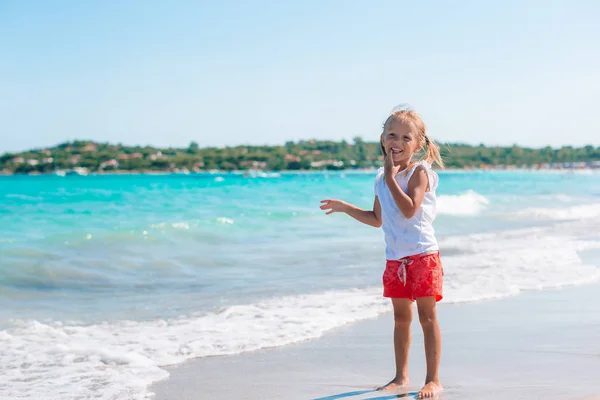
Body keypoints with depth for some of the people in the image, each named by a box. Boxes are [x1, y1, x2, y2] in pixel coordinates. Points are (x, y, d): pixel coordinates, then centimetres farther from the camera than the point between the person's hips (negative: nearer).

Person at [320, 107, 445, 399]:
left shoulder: (419, 172, -11)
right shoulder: (382, 177, 10)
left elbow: (409, 209, -26)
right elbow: (377, 219, 20)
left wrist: (391, 177, -22)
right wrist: (345, 208, 15)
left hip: (422, 255, -6)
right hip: (395, 258, 7)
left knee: (427, 316, -2)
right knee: (401, 317, 13)